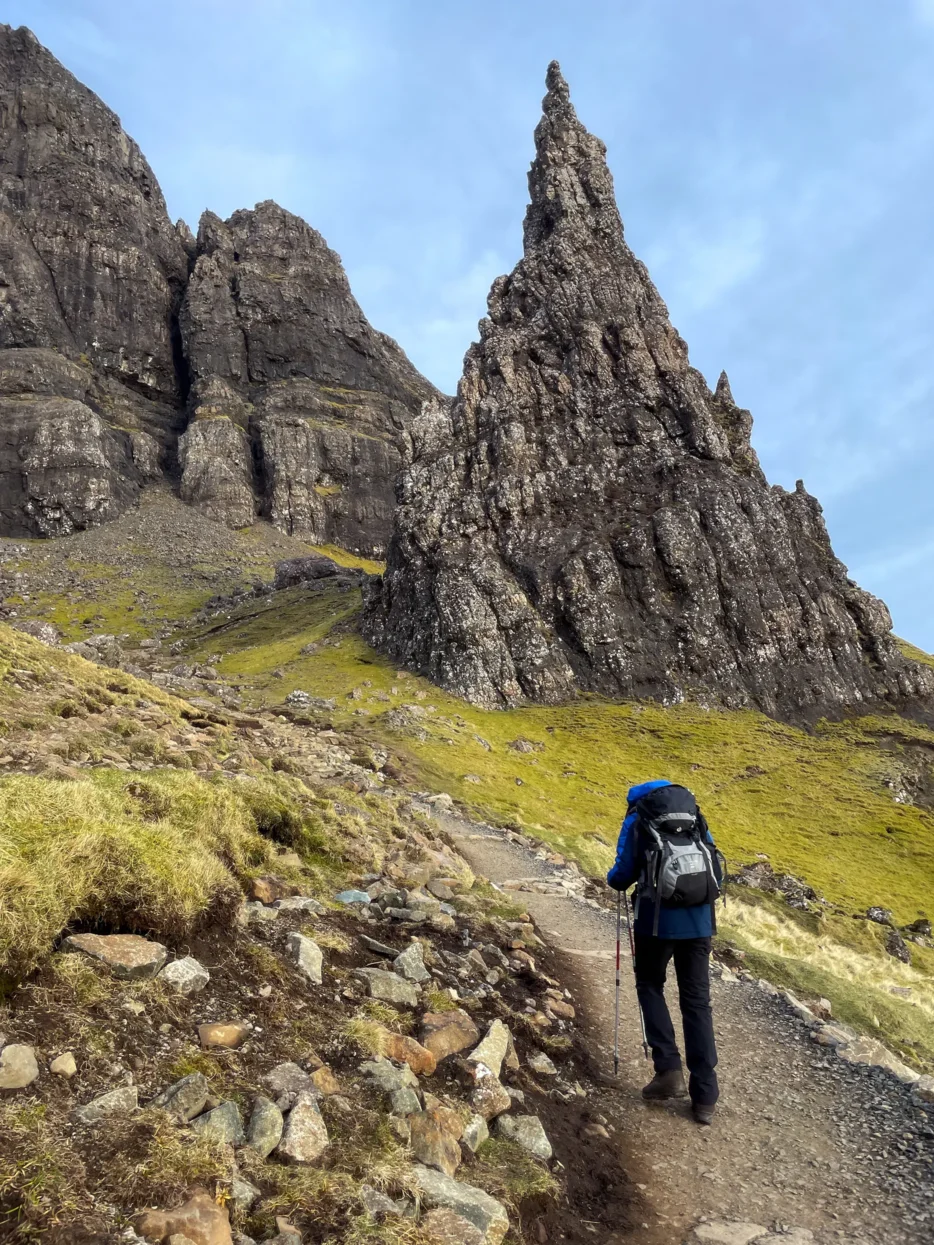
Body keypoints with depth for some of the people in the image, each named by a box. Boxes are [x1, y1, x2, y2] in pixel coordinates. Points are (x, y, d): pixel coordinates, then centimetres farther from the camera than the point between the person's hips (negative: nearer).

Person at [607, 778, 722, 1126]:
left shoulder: (637, 820, 3)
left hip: (657, 920, -3)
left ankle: (669, 1069, 8)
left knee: (650, 986, 20)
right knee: (697, 1002, 11)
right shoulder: (696, 817, 15)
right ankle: (704, 1097, 13)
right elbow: (717, 876, 16)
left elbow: (623, 875, 0)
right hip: (699, 920, 3)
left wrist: (612, 879, 22)